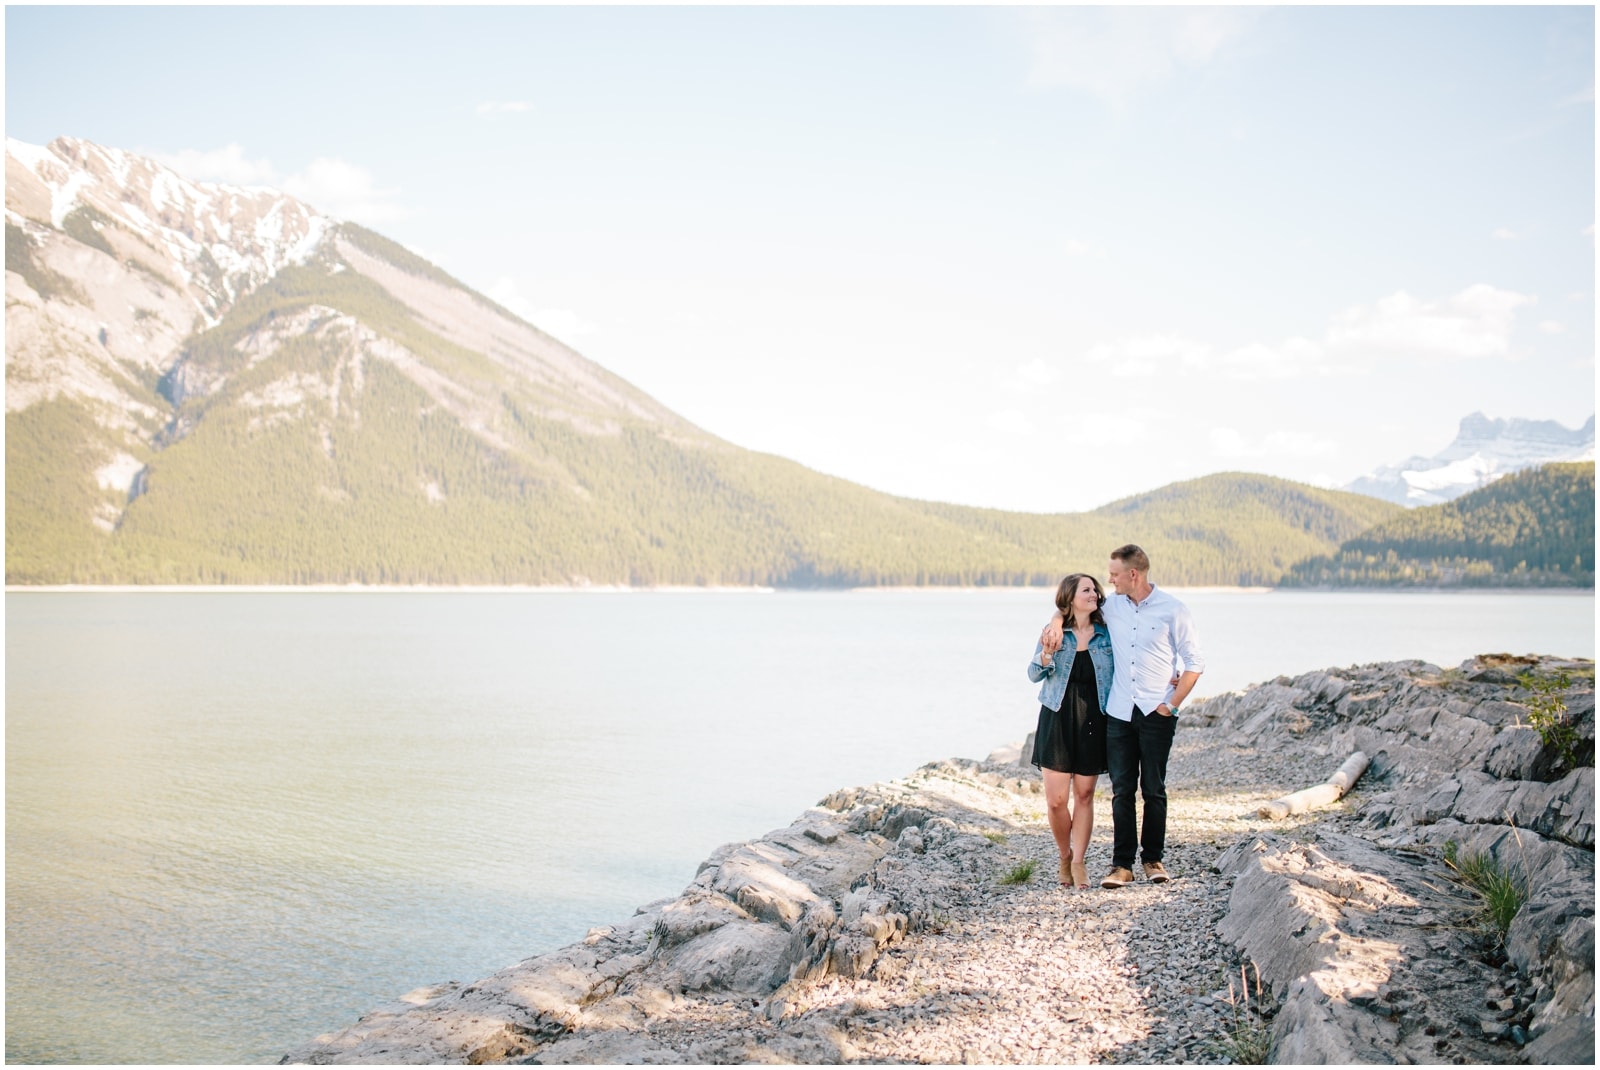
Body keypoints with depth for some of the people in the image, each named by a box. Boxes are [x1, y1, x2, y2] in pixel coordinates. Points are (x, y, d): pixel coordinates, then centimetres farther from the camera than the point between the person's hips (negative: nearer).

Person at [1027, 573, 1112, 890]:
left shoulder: (1106, 633, 3)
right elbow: (1033, 674, 2)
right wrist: (1045, 656, -18)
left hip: (1093, 721, 1)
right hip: (1057, 719, -1)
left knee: (1084, 795, 3)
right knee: (1056, 799, -2)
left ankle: (1079, 862, 12)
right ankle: (1065, 856, 20)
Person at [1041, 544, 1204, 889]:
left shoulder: (1173, 610, -4)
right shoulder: (1111, 606, 7)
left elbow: (1194, 662, -2)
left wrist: (1172, 704, -8)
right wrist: (1056, 622, 1)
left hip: (1156, 713, -3)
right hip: (1119, 712, 3)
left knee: (1154, 789, 5)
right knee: (1121, 790, 2)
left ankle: (1153, 858, 18)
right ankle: (1122, 863, 5)